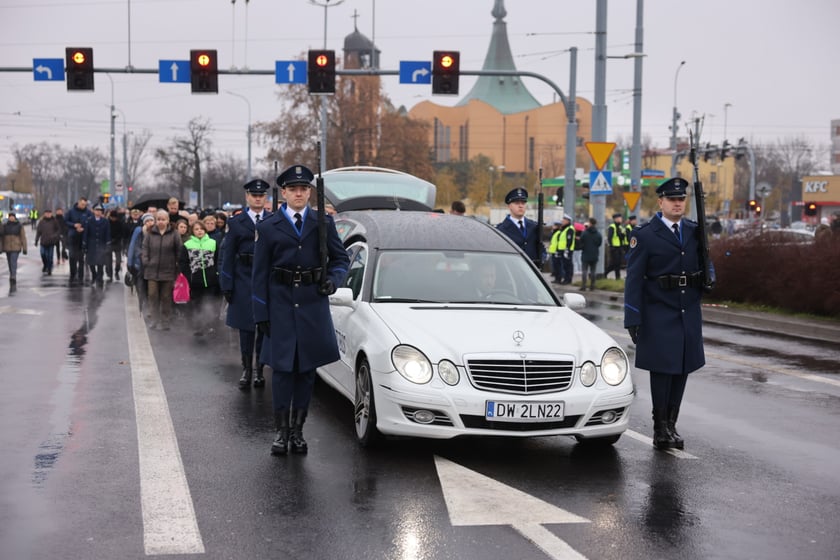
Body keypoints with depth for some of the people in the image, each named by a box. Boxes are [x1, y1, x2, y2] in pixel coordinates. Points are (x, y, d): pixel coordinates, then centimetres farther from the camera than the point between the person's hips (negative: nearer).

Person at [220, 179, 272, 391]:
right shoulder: (236, 222, 5)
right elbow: (227, 255, 3)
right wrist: (227, 285, -4)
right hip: (244, 280, 0)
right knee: (245, 327, 4)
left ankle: (260, 370, 13)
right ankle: (246, 370, 13)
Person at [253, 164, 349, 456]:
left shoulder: (324, 223, 7)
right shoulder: (268, 227, 3)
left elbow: (341, 258, 12)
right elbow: (260, 274, 2)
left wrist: (333, 279, -10)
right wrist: (261, 314, -4)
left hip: (313, 305, 2)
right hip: (281, 304, -1)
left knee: (307, 369, 7)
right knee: (282, 368, -2)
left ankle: (297, 429, 16)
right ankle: (282, 430, 6)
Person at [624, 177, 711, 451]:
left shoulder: (695, 231, 9)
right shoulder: (644, 235, -5)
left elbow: (703, 263, 21)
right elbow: (634, 280, -7)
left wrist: (708, 274, -4)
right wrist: (633, 319, -13)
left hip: (689, 313, 5)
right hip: (659, 314, -5)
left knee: (682, 369, 9)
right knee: (662, 370, -2)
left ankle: (671, 425, 21)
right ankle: (661, 429, 8)